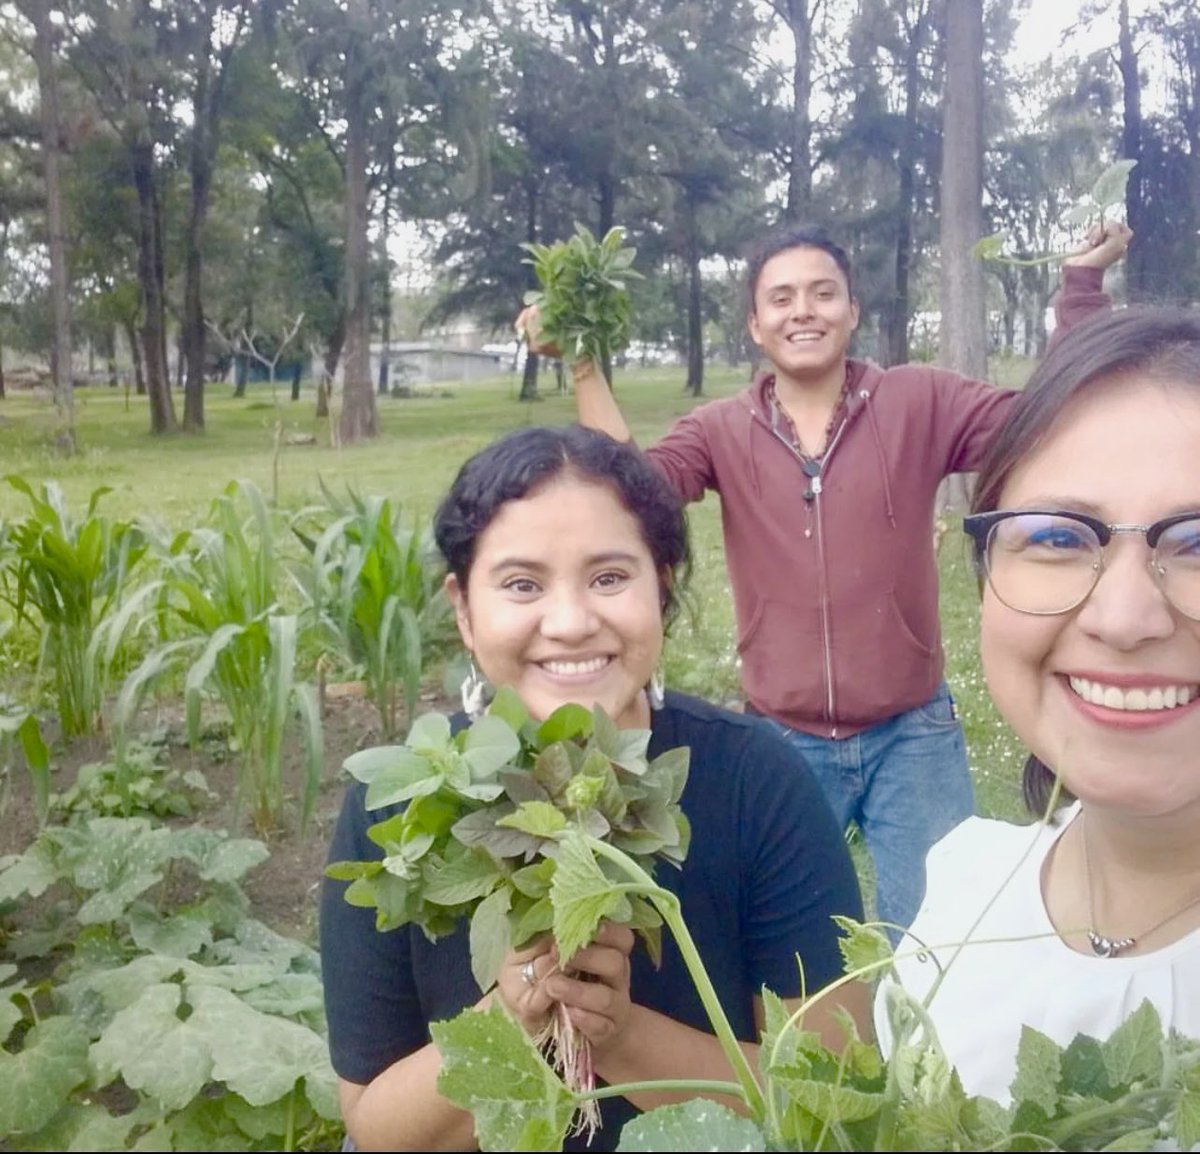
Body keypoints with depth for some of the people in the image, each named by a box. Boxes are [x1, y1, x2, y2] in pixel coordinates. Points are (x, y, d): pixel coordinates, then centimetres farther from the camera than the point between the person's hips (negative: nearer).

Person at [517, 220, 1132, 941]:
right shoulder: (721, 432, -1)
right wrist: (584, 368, -23)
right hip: (783, 741, 1)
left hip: (912, 735, 0)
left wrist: (1082, 285, -11)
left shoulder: (918, 403, -3)